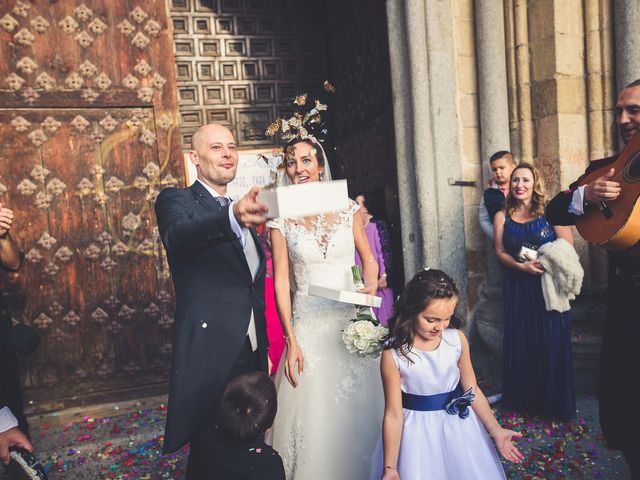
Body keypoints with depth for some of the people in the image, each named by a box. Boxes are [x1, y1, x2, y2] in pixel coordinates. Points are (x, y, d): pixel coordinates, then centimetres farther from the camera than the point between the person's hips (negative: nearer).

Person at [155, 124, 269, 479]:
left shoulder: (244, 211, 15)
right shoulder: (177, 200, -5)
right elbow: (177, 235, -31)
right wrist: (233, 217, -50)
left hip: (252, 354, 6)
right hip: (210, 355, -6)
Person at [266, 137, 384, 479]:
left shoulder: (348, 208, 2)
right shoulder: (281, 219, -2)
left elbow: (368, 259, 10)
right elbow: (281, 282, -3)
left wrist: (371, 289, -11)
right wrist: (291, 341, -8)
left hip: (352, 319, 2)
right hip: (309, 324, -1)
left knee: (359, 408, 12)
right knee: (314, 410, 5)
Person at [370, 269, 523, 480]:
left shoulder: (457, 339, -10)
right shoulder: (393, 354, -20)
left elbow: (472, 390, 1)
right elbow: (393, 414, -14)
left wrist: (496, 430, 2)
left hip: (459, 425, 3)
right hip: (418, 433, -3)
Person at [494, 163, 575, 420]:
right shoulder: (502, 217, 6)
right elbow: (500, 252, 2)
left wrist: (542, 264, -18)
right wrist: (522, 266, -15)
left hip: (549, 286, -2)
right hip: (517, 288, 2)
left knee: (552, 342, 2)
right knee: (520, 342, 7)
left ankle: (554, 402, 19)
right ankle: (524, 399, 22)